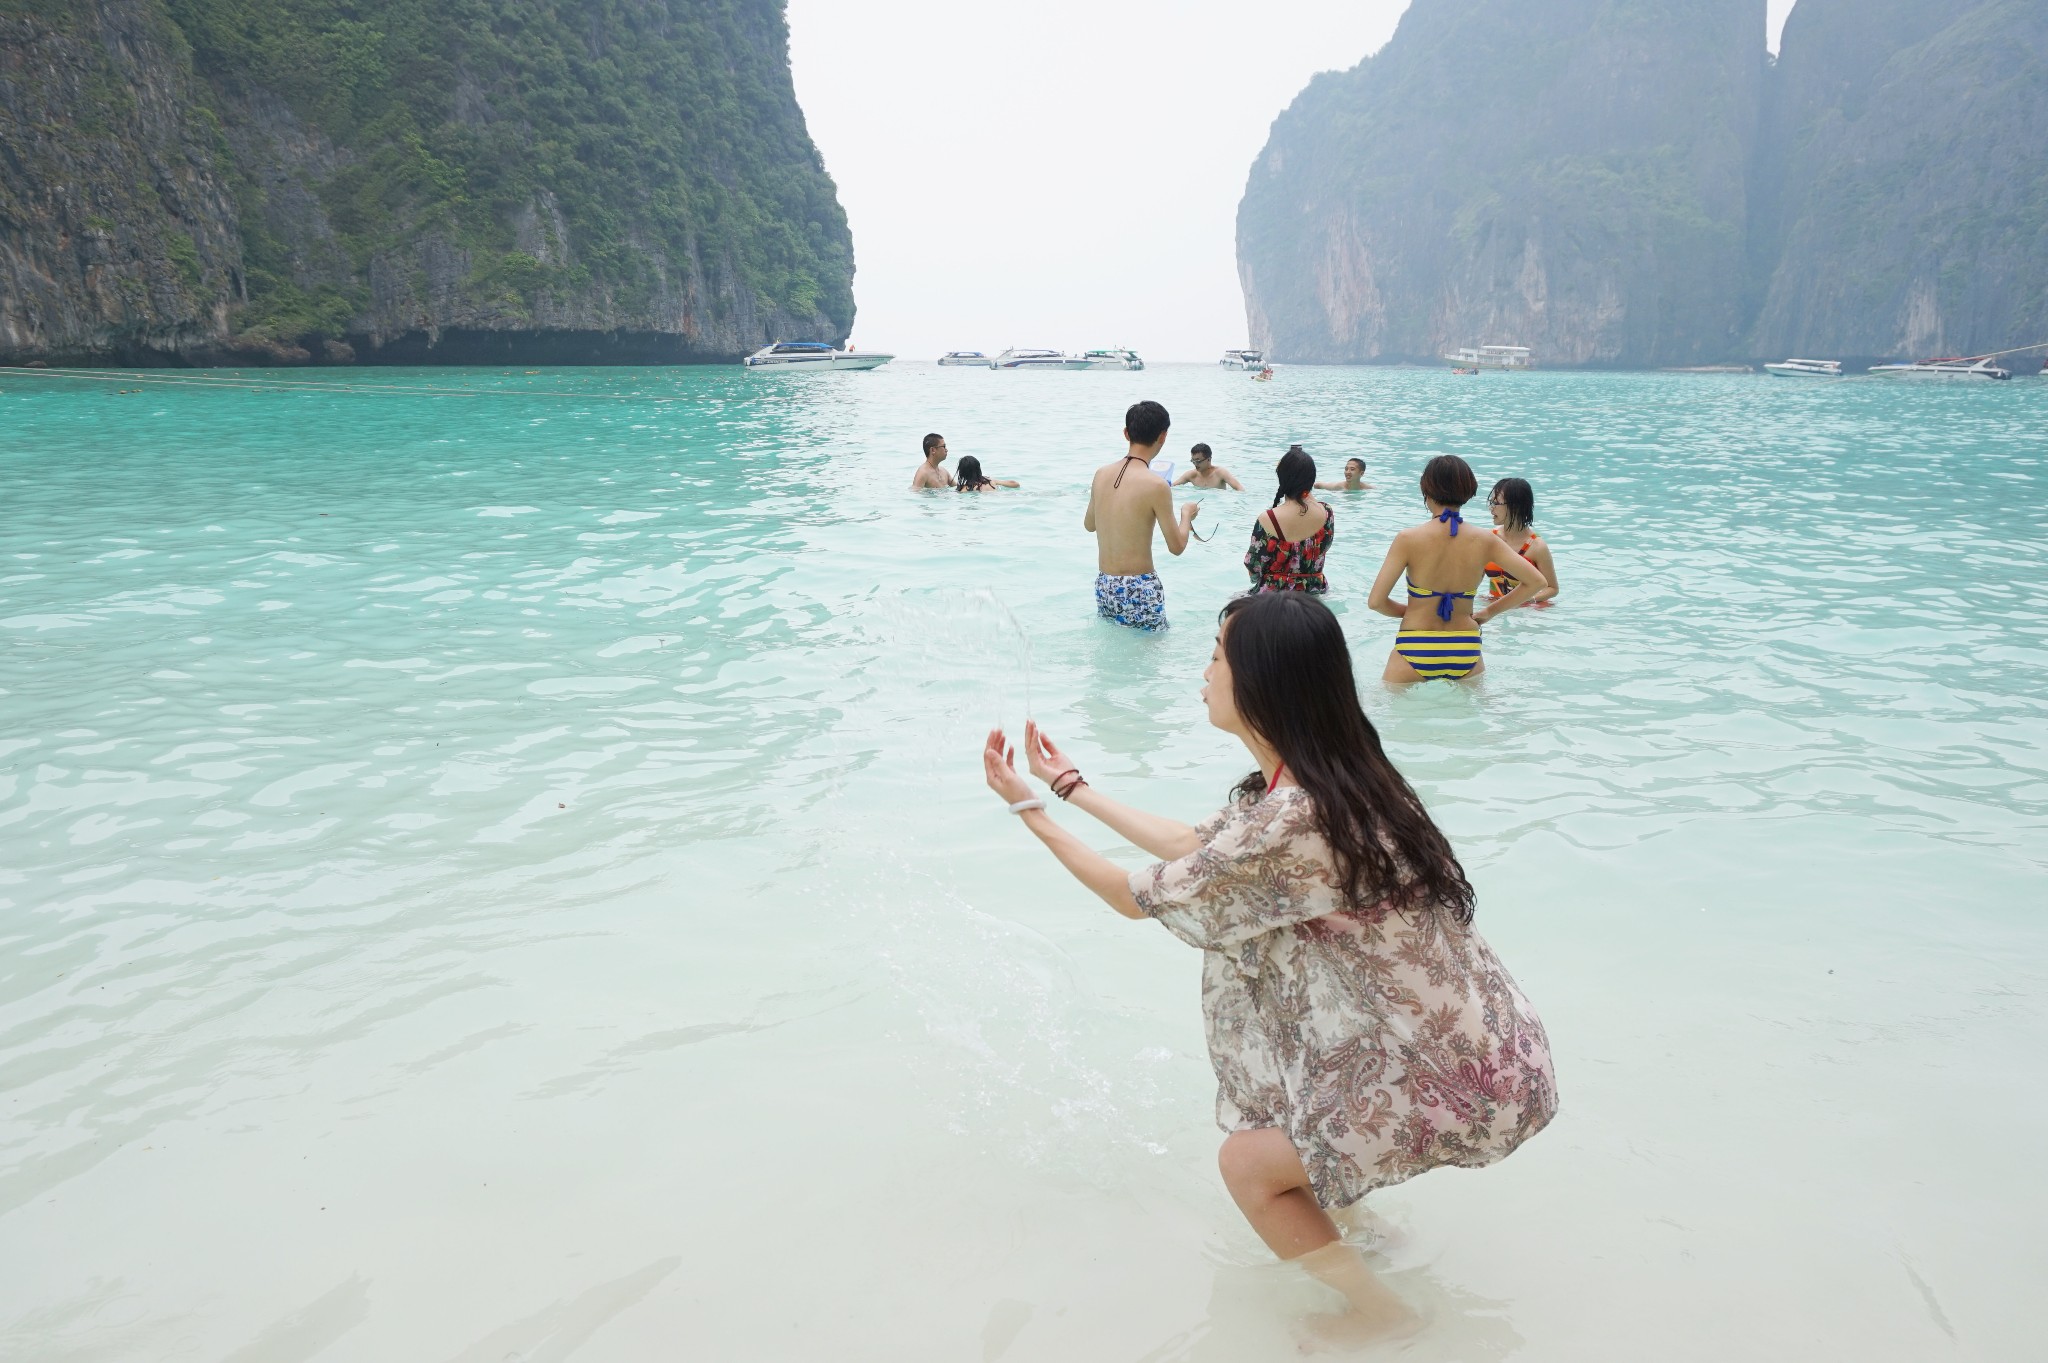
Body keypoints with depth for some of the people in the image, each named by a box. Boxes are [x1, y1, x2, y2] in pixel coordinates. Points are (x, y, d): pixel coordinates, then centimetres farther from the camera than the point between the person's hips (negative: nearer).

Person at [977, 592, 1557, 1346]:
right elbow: (1191, 846, 15)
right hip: (1469, 1037, 9)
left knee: (1247, 1165, 3)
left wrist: (1030, 808, -1)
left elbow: (1137, 897, -13)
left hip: (1461, 1084, -9)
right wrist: (1073, 786, 21)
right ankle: (1341, 1204, 34)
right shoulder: (1324, 777, 2)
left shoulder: (1293, 822, -27)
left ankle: (1381, 1312, 20)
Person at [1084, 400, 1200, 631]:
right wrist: (1187, 515, 10)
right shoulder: (1156, 485, -16)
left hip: (1103, 586, 7)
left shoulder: (1101, 474, 3)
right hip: (1139, 590, -6)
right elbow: (1176, 547, -9)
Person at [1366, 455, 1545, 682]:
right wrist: (1490, 611, 11)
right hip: (1465, 653, 3)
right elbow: (1536, 581, 1)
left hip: (1415, 652, -3)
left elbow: (1376, 601, -13)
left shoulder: (1408, 539, -12)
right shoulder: (1485, 542, -3)